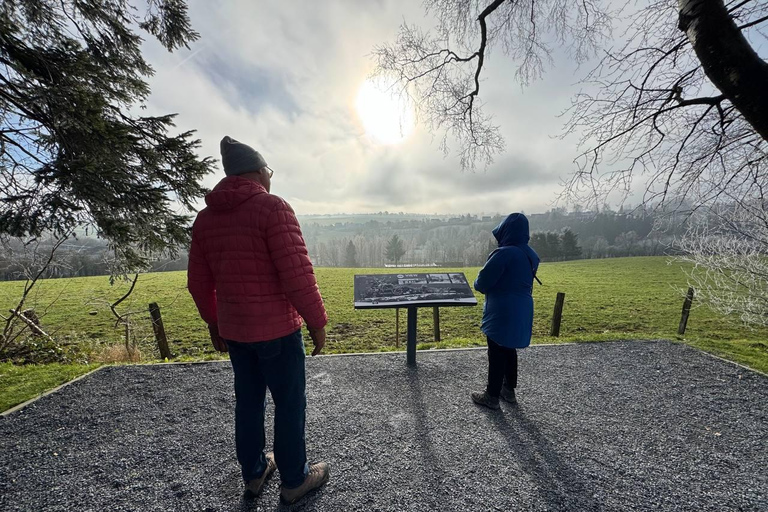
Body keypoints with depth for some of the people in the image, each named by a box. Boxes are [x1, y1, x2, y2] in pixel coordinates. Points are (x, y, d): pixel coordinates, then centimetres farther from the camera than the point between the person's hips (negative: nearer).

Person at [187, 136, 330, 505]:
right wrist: (317, 321, -12)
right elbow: (297, 273, -22)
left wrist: (213, 323, 22)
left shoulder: (205, 217, 7)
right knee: (289, 404, 11)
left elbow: (198, 282, 11)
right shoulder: (273, 208, -15)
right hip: (277, 329, -7)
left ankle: (253, 473, 40)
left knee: (248, 401, 21)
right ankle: (295, 480, 29)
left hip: (233, 329, 7)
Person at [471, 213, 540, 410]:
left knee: (497, 354, 6)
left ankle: (492, 395, 20)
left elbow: (482, 282, -17)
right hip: (522, 310, 8)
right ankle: (509, 389, 36)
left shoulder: (504, 253, -22)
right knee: (509, 350, 22)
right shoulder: (531, 255, 5)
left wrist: (478, 285, 4)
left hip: (501, 312, -8)